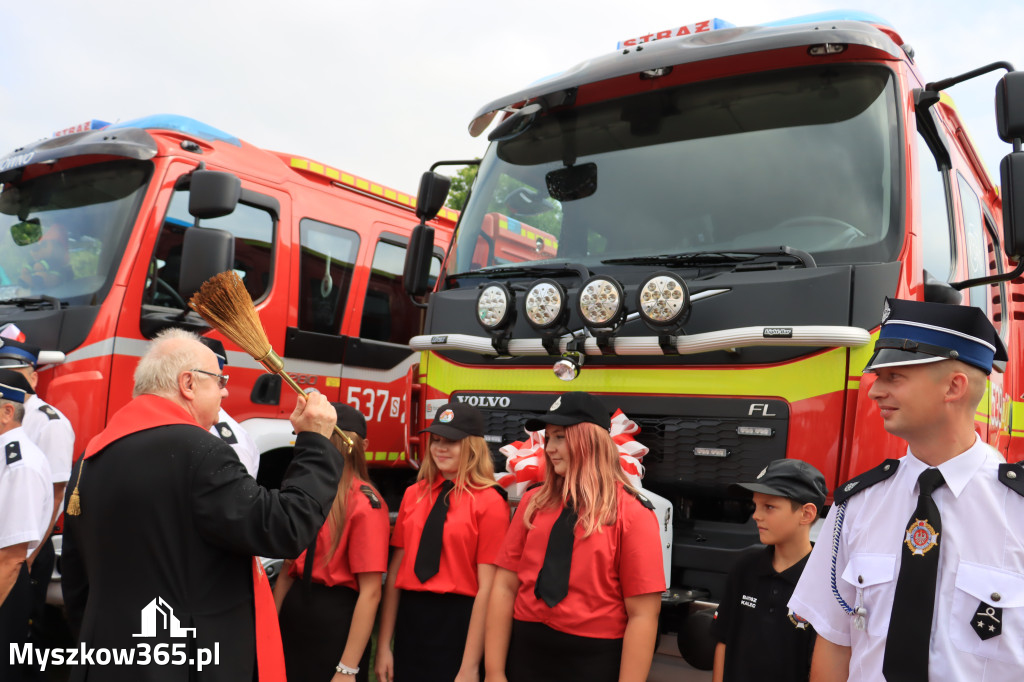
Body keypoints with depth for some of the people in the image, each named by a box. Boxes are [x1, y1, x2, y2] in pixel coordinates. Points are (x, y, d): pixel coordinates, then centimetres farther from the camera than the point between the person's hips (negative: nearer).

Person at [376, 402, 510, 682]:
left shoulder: (489, 501, -10)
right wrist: (383, 645, 4)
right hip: (409, 619, 5)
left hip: (458, 624, -4)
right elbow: (396, 570, 6)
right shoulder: (413, 494, 5)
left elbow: (486, 588, -12)